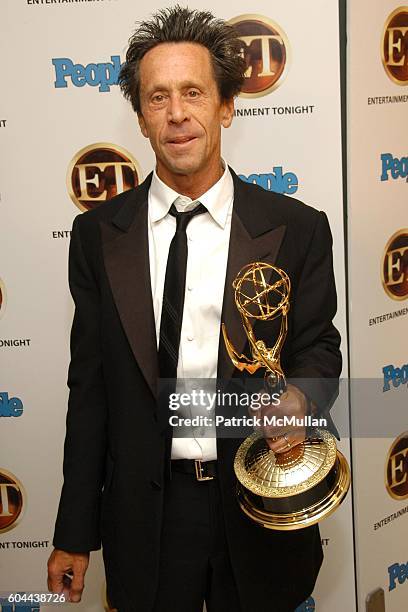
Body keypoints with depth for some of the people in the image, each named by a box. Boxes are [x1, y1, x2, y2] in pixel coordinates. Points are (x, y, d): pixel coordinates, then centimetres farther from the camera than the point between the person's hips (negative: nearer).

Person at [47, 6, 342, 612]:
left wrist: (301, 398, -23)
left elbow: (319, 349, 3)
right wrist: (74, 533, 3)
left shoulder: (297, 229, -6)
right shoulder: (98, 234, -2)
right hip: (143, 517, 1)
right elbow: (89, 386, 1)